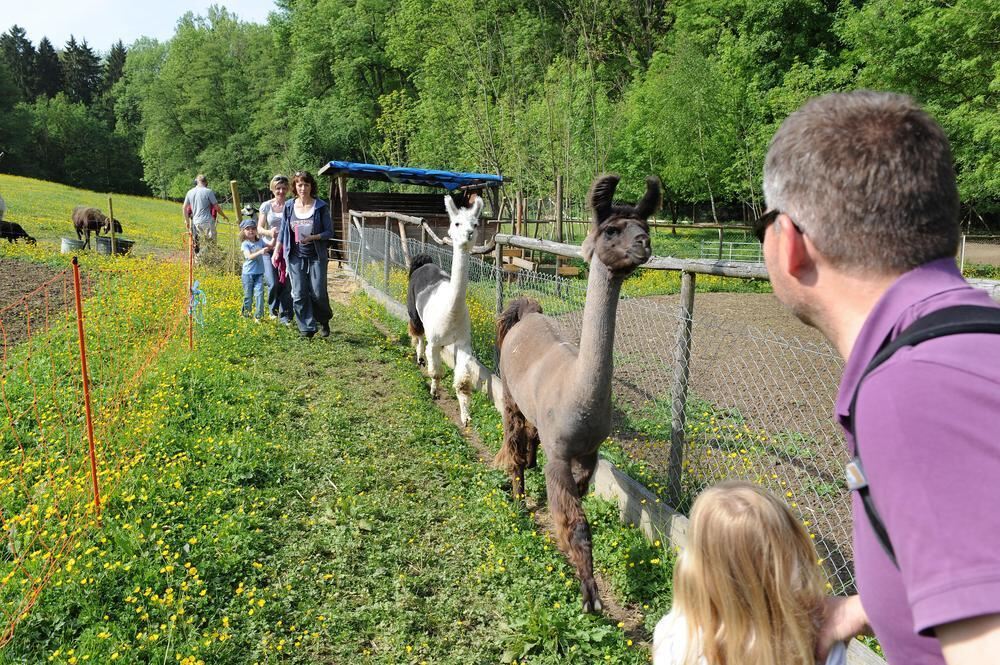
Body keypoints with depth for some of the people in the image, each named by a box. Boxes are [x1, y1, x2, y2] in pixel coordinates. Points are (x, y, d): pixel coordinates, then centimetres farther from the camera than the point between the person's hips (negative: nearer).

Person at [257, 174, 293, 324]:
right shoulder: (266, 206, 3)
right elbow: (259, 229, 3)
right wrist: (270, 233, -19)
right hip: (270, 249, 0)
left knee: (286, 284, -2)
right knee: (273, 283, -7)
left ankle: (285, 316, 10)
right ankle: (273, 310, 19)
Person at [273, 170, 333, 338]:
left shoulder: (321, 206, -5)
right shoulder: (289, 206, 4)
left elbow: (329, 232, -4)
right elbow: (283, 231, 12)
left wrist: (312, 237, -20)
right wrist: (276, 251, 9)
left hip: (316, 256, -2)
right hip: (296, 257, 2)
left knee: (318, 293, -2)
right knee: (299, 294, -1)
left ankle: (324, 321, 25)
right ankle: (307, 328, 10)